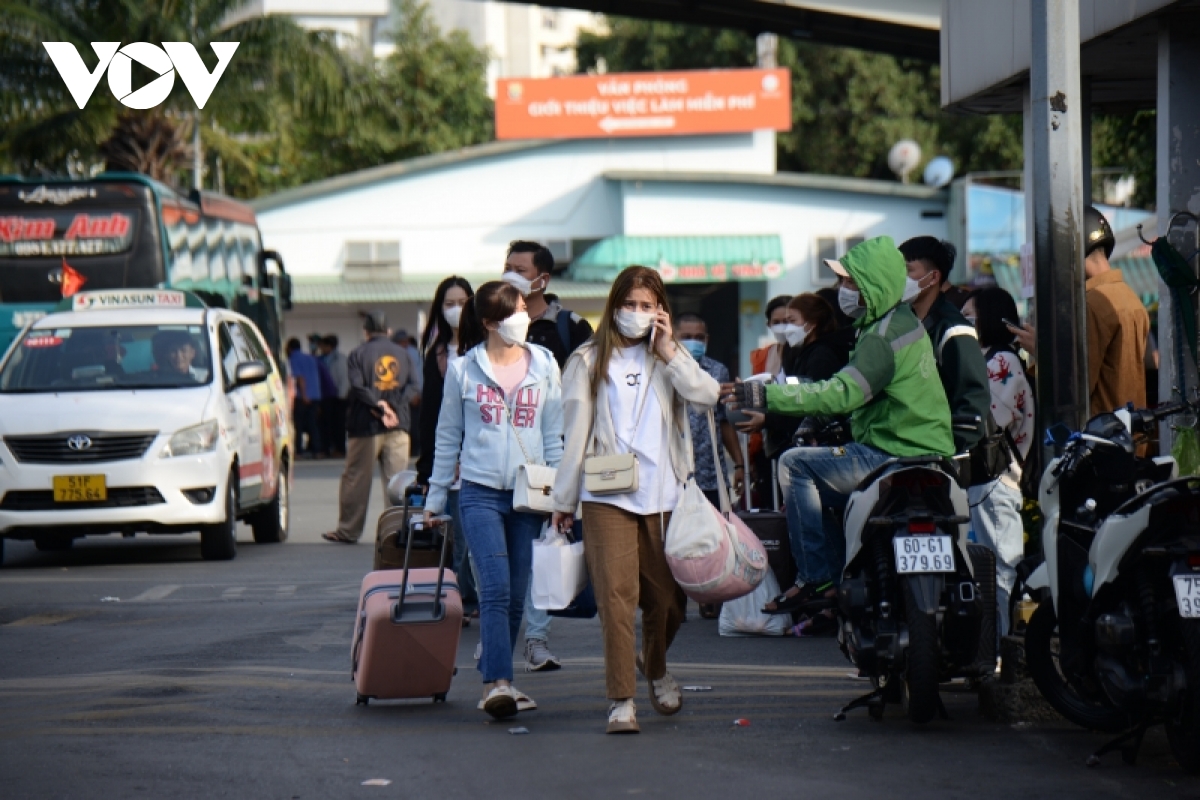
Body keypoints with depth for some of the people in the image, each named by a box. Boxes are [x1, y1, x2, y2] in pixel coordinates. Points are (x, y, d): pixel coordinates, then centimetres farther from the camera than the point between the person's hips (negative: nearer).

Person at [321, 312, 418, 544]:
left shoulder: (358, 354, -1)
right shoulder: (402, 353, 10)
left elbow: (358, 386, -13)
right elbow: (412, 386, 2)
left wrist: (379, 406, -11)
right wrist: (393, 408, -7)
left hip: (366, 427, -3)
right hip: (398, 425, 3)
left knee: (356, 479, 5)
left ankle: (348, 530, 8)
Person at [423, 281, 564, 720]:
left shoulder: (545, 366, 6)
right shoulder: (463, 369, 2)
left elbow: (554, 434, 10)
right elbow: (448, 436, 10)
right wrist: (435, 498, 12)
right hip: (480, 491, -3)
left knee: (516, 595, 5)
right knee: (495, 588, -16)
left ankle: (493, 682, 16)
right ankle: (499, 683, -23)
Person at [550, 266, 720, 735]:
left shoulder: (670, 358, 14)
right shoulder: (589, 361, 8)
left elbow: (707, 395, -4)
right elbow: (577, 431, 6)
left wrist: (667, 351, -7)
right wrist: (564, 499, 6)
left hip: (663, 495, 3)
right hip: (607, 496, -2)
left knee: (668, 598, 8)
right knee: (616, 594, -13)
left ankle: (655, 667, 37)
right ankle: (620, 699, -11)